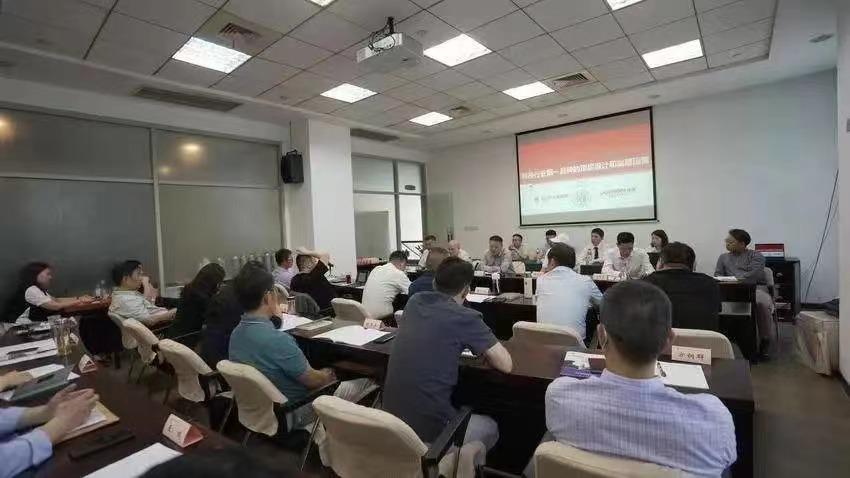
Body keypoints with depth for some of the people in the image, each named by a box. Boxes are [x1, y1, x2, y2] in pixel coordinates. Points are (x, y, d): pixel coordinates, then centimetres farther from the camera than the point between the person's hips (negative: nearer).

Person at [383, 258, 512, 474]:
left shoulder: (414, 302, 3)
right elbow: (506, 365, -6)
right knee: (490, 428, 24)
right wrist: (482, 348, 10)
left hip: (391, 421, 6)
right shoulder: (465, 317, -14)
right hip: (430, 429, -6)